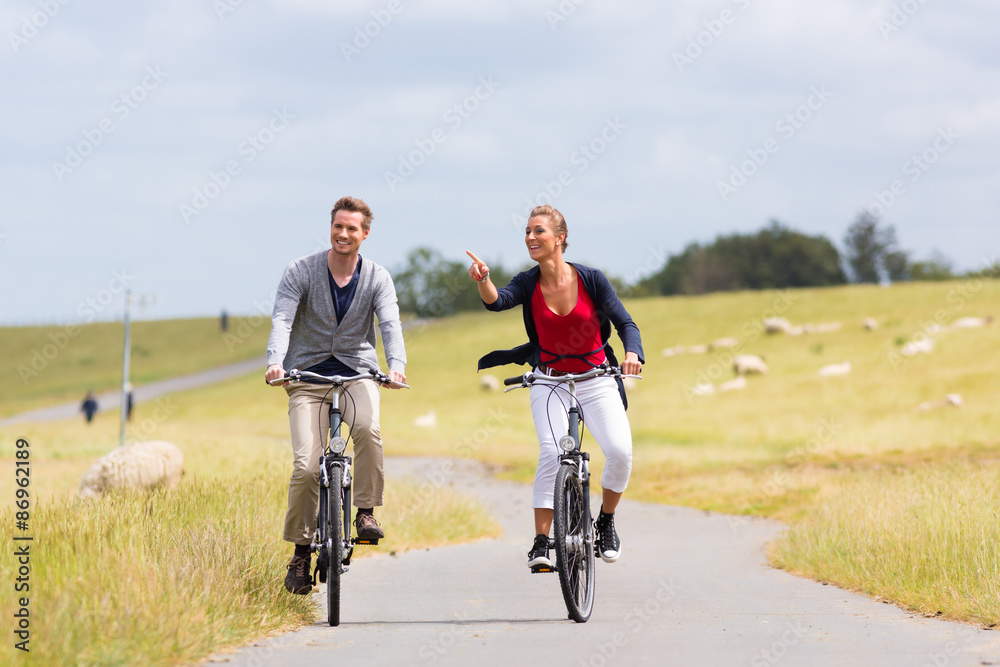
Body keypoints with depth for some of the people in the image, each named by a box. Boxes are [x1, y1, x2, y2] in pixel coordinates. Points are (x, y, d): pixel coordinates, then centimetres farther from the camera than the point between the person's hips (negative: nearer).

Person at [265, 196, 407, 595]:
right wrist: (275, 362, -33)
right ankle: (301, 552, 2)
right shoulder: (301, 272, -3)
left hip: (357, 371, 0)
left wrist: (396, 364, -33)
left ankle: (366, 513, -17)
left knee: (367, 428, -33)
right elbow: (282, 319, -14)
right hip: (308, 375, 0)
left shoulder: (377, 278, 0)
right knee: (306, 467, -13)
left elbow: (390, 324, -13)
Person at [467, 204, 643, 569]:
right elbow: (497, 301, -25)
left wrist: (632, 353, -30)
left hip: (596, 380, 0)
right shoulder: (528, 283, -5)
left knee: (620, 451, -20)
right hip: (550, 381, 0)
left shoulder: (591, 279, -9)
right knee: (551, 454, -23)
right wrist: (483, 281, -47)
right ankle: (541, 542, -17)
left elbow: (626, 323, -9)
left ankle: (606, 521, 7)